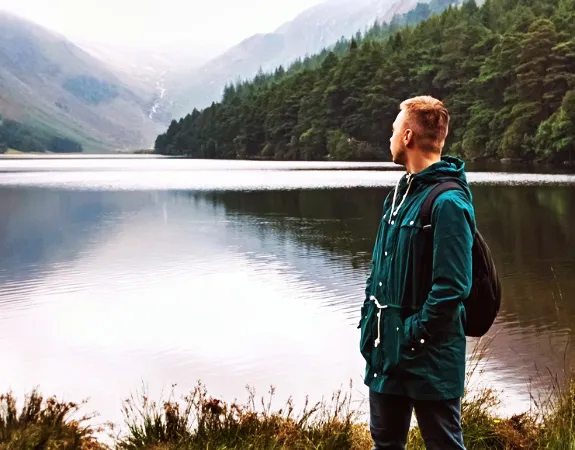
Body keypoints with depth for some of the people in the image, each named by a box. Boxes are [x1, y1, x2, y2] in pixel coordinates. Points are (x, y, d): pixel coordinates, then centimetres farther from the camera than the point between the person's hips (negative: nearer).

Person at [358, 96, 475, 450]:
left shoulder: (447, 202, -18)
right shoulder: (401, 192, 10)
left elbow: (452, 287, -23)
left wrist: (414, 335, -19)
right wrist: (369, 317, 9)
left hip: (429, 356, -8)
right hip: (387, 349, 9)